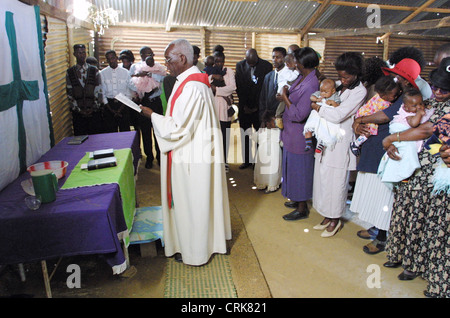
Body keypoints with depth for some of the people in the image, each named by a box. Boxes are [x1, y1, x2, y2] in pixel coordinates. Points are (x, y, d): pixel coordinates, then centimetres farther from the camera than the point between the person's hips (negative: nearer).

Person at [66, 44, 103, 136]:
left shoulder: (94, 70, 4)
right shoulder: (70, 72, 6)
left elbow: (99, 91, 0)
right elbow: (69, 94, 3)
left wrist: (94, 108, -8)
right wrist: (78, 110, -5)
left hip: (94, 111, -1)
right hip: (78, 113, 1)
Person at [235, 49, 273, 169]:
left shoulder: (267, 66, -5)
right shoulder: (240, 65, 3)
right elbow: (239, 87, 2)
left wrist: (257, 106, -6)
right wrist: (244, 105, -3)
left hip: (259, 106, -2)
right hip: (244, 106, 3)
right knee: (245, 135, 6)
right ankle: (247, 160, 17)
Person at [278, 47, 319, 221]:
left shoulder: (310, 85, -25)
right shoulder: (302, 78, 3)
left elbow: (299, 115, -26)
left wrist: (286, 99, -16)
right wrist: (286, 96, -1)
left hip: (299, 134, -10)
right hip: (291, 132, 10)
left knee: (299, 169, 3)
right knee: (292, 167, 21)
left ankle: (302, 209, 20)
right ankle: (298, 199, 39)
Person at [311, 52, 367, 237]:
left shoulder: (359, 91, -11)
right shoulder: (338, 86, 11)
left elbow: (338, 115, -19)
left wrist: (318, 108, -9)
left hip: (340, 143, -7)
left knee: (336, 181, 2)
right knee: (323, 178, 12)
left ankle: (335, 220, 21)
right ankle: (328, 216, 28)